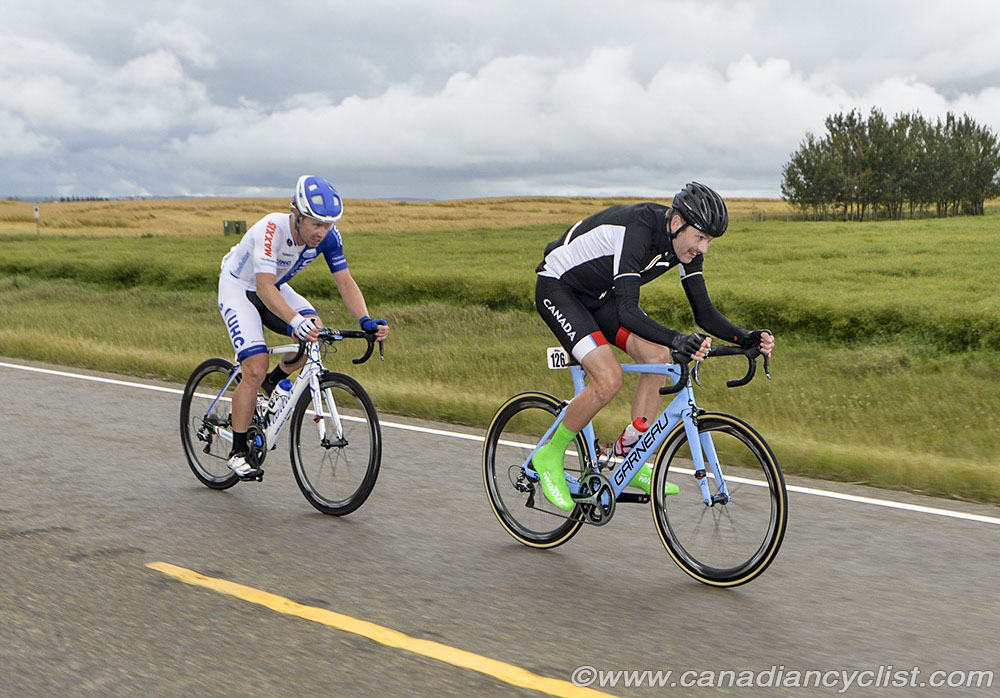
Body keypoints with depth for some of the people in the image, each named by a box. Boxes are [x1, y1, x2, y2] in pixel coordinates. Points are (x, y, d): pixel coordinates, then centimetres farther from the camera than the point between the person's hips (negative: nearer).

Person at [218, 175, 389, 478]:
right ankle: (238, 452, -4)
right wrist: (296, 321, -60)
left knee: (315, 331, -22)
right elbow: (264, 287, -45)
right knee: (255, 370, -19)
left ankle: (274, 381, 7)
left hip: (275, 287, 6)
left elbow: (345, 282, -20)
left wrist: (366, 321, -37)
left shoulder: (328, 236, -20)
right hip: (238, 288, -6)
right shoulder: (271, 229, -36)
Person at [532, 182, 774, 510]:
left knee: (657, 357, -8)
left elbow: (704, 313, -7)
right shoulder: (639, 230, -34)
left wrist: (746, 337, -23)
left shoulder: (685, 243, -10)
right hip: (557, 289, -8)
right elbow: (627, 311, -41)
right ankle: (550, 456, -3)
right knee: (609, 378, -23)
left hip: (599, 295, 8)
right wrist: (676, 340, -55)